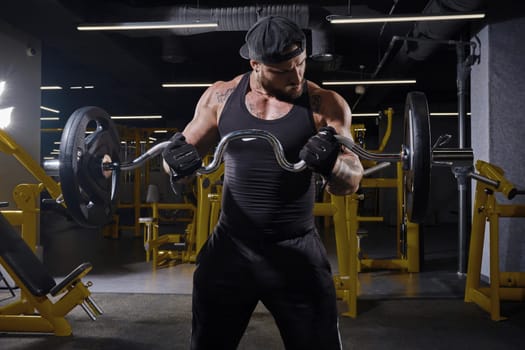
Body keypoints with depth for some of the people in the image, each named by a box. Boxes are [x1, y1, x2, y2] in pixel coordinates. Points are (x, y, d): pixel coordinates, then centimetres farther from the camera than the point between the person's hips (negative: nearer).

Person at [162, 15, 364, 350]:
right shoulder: (221, 97, 1)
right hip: (230, 247, 2)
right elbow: (181, 154, 8)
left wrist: (330, 162, -30)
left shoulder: (325, 105, -6)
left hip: (297, 252, -1)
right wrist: (178, 161, -16)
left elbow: (352, 181, -7)